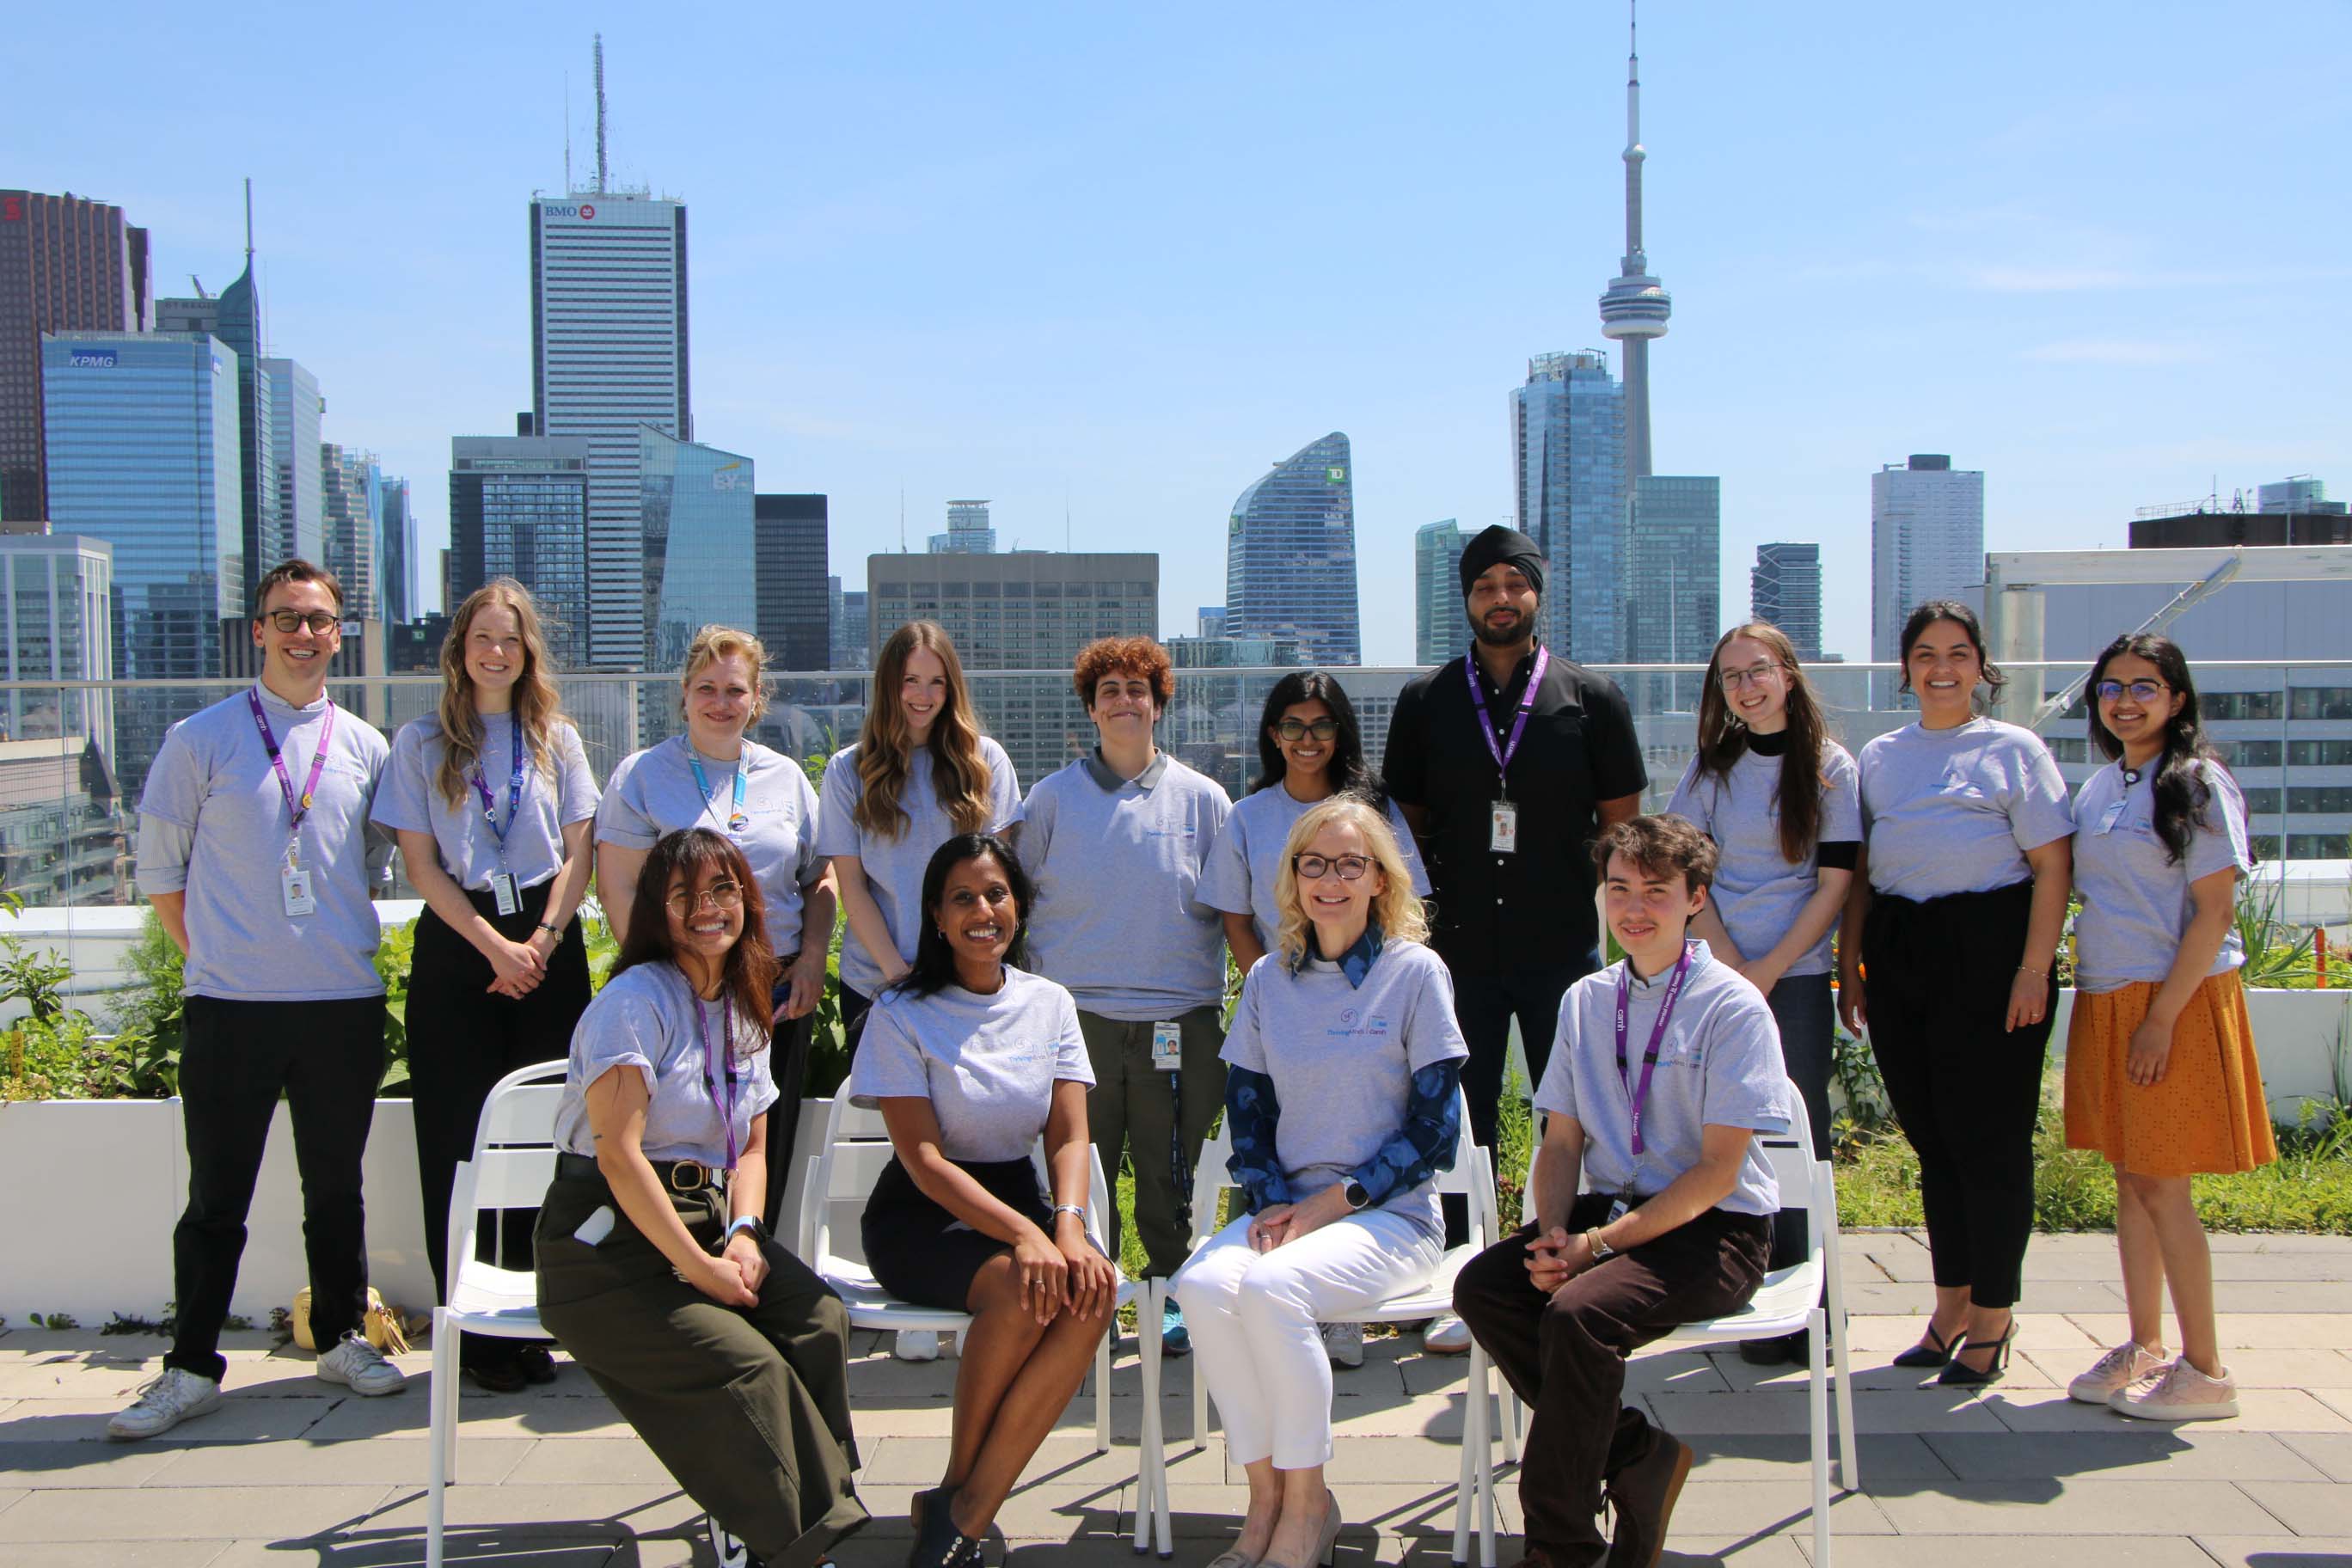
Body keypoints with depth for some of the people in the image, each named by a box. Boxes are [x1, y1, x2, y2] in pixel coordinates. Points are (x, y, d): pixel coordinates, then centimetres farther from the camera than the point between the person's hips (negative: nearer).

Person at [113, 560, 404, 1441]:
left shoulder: (365, 749, 8)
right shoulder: (202, 740, 0)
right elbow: (159, 870, 5)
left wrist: (341, 941, 10)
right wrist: (210, 954, 3)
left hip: (344, 1004, 3)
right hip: (230, 1005, -2)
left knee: (336, 1188, 13)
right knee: (216, 1197, 4)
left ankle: (341, 1340, 27)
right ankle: (191, 1368, 15)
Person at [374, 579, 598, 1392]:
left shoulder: (556, 741, 10)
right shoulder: (421, 743, 5)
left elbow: (578, 855, 7)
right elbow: (421, 864, 0)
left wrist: (542, 941, -7)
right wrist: (493, 945, -9)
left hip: (547, 943, 1)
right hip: (457, 945, -1)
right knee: (460, 1140, -2)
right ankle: (472, 1332, 4)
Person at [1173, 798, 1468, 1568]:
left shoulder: (1417, 973, -2)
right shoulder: (1268, 979, 10)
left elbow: (1434, 1129, -5)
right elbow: (1246, 1108, 13)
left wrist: (1330, 1203, -11)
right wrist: (1271, 1203, -6)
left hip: (1390, 1215, -4)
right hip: (1286, 1208, 4)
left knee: (1271, 1287, -32)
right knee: (1204, 1283, -27)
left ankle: (1308, 1504, -12)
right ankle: (1266, 1493, -12)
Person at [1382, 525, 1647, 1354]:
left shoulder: (1591, 696, 5)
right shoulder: (1425, 700, 7)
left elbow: (1622, 821, 9)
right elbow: (1407, 818, 12)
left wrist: (1558, 876, 4)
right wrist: (1443, 892, 3)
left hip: (1564, 949, -1)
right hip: (1460, 949, 1)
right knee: (1461, 1126, 6)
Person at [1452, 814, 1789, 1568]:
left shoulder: (1733, 1007, -8)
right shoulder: (1587, 1000, 9)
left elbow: (1719, 1169, -12)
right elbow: (1561, 1141, 10)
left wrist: (1599, 1243, -19)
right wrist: (1553, 1236, -10)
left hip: (1711, 1231, -6)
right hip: (1608, 1208, 6)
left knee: (1578, 1312, -31)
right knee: (1482, 1285, -19)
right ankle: (1638, 1457, -5)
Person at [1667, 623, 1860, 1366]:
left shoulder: (1830, 767, 2)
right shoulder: (1710, 769, 9)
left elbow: (1834, 883, -4)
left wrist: (1768, 969, -11)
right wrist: (1731, 967, -8)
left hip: (1797, 976, -2)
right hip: (1719, 973, 3)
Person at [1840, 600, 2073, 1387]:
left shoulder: (2013, 749, 1)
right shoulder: (1879, 757, 13)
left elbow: (2052, 865, -4)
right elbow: (1858, 869, 15)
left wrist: (2034, 969, -12)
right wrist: (1849, 963, 9)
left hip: (1987, 947, -4)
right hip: (1898, 955, 5)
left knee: (1988, 1137, -1)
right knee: (1929, 1136, 10)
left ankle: (1992, 1319, 11)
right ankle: (1951, 1307, 22)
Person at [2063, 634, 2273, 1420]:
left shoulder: (2198, 785, -8)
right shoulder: (2097, 788, 12)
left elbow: (2214, 911, -13)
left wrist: (2163, 1016, -18)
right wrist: (2098, 1007, 10)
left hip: (2178, 1001, -7)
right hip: (2105, 1000, 7)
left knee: (2162, 1186, -6)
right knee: (2128, 1179, 10)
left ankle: (2206, 1371, 4)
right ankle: (2144, 1349, 20)